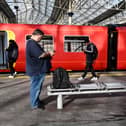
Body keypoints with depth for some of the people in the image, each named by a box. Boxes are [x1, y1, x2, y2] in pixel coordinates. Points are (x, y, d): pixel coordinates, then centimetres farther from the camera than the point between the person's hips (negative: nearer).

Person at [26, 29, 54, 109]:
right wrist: (49, 53, -9)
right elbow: (40, 55, -26)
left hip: (37, 69, 11)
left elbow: (38, 53, 21)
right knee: (36, 86, 0)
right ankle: (35, 104, 11)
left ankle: (36, 101, 33)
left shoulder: (32, 43, 16)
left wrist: (47, 53, 7)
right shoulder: (32, 44, -20)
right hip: (37, 70, -11)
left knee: (36, 86, 20)